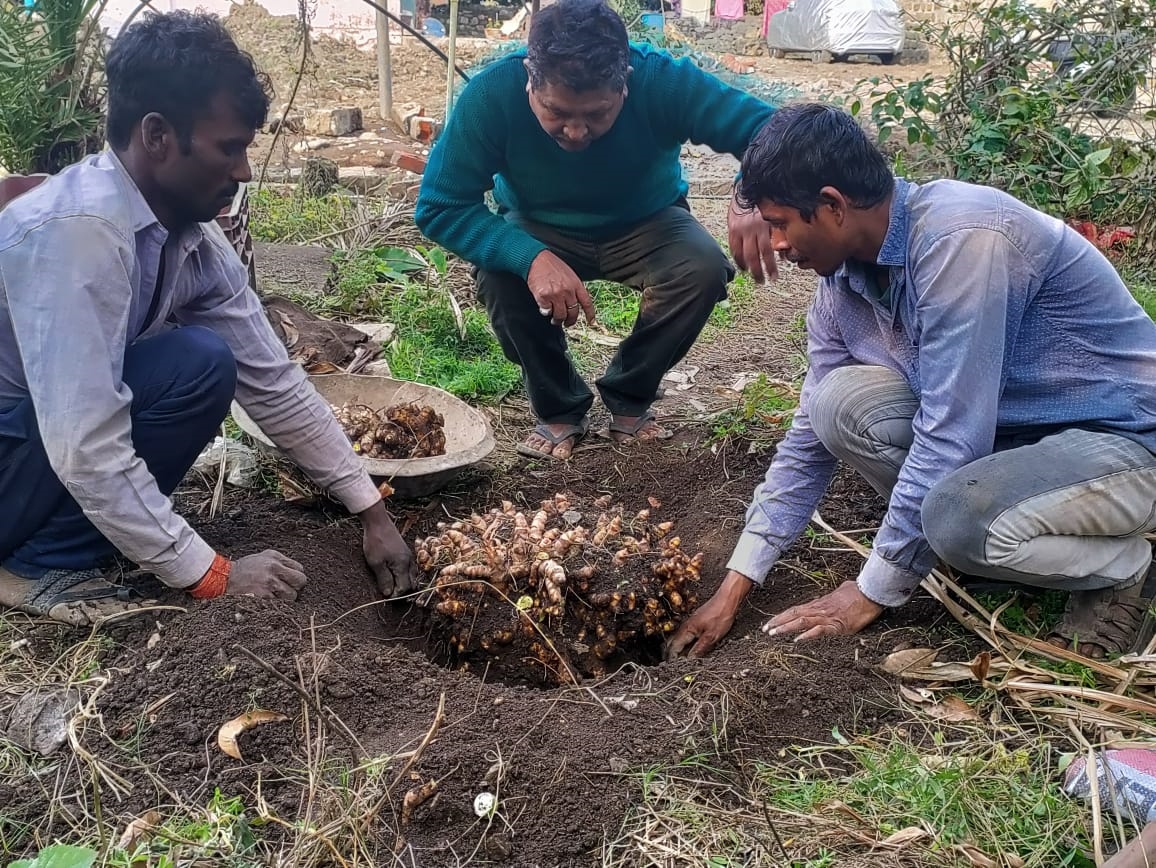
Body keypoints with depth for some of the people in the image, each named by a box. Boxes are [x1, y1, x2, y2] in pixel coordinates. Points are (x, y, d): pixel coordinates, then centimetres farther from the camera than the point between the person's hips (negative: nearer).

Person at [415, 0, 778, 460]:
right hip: (538, 230, 0)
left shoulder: (663, 80, -30)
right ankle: (559, 409, -4)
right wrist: (530, 257, -44)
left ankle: (628, 397, -2)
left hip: (645, 227, 1)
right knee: (498, 276, -32)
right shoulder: (490, 94, -30)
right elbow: (438, 207, -27)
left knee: (704, 267, -29)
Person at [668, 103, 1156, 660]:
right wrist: (733, 589, 0)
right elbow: (812, 438, 2)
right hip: (1011, 426, 7)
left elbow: (950, 433, -29)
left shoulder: (960, 236, -29)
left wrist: (872, 591, -18)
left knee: (960, 518, -34)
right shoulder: (844, 281, -3)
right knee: (839, 403, -13)